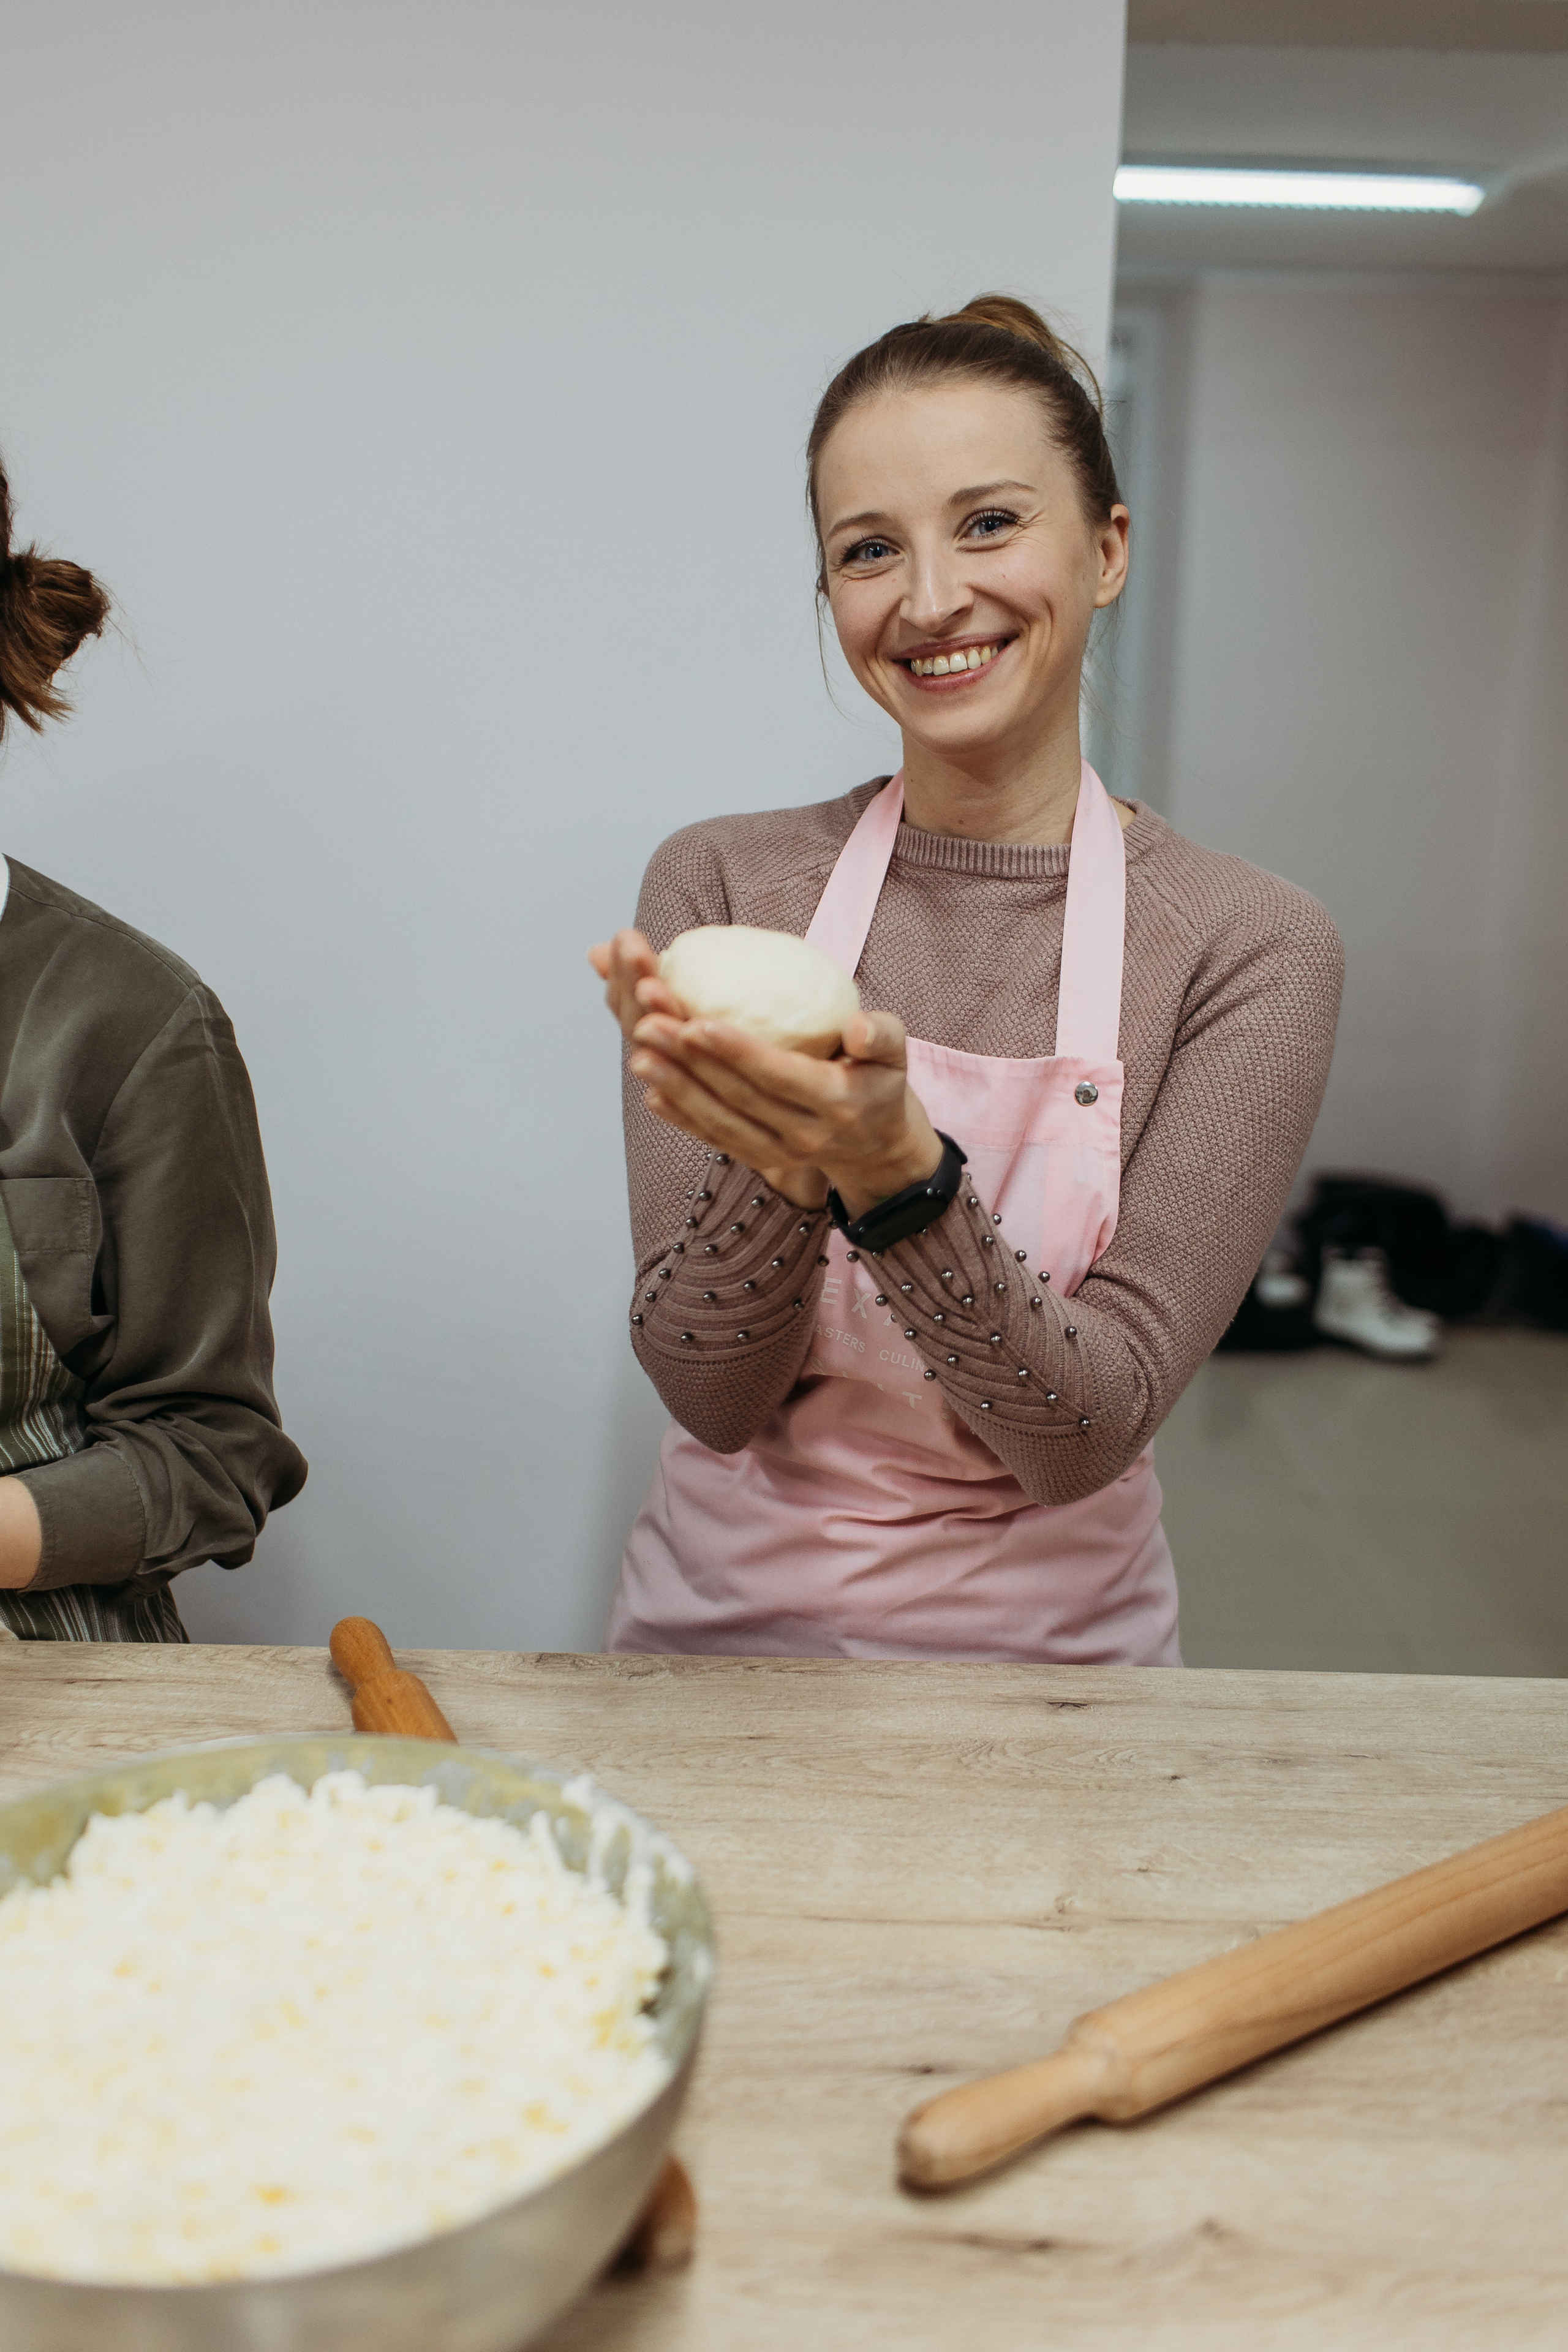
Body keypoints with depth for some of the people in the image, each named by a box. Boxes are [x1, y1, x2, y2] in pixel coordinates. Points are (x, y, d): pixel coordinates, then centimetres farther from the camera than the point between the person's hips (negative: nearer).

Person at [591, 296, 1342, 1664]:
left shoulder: (1248, 946, -8)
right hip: (721, 1625, 1)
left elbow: (1089, 1436, -12)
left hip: (1045, 1648, 0)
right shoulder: (720, 884, -4)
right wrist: (785, 1171, -25)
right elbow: (709, 1395, -7)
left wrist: (899, 1176, -26)